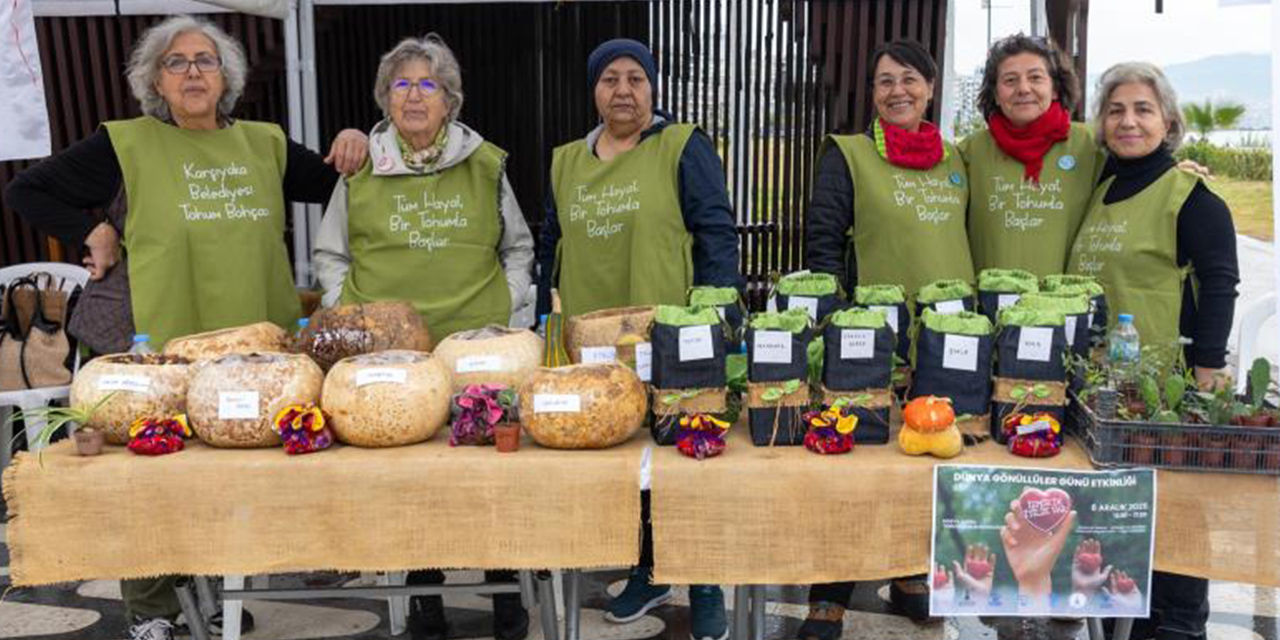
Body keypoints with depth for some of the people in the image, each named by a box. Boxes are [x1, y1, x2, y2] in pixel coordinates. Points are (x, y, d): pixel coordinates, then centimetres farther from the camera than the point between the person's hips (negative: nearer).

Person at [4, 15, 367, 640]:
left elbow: (331, 185, 20)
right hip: (164, 346, -3)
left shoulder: (265, 143, 10)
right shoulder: (126, 144, 0)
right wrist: (95, 233, -2)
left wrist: (351, 149, 0)